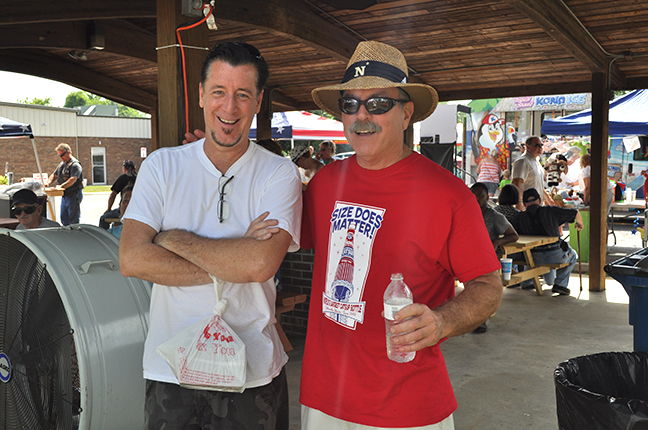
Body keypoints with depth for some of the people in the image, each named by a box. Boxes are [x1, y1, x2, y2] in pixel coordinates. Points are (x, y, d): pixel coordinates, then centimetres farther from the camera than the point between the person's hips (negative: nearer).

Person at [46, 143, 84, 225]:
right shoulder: (61, 164, 16)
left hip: (73, 195, -9)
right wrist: (48, 183, 1)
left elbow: (73, 179, -27)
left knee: (74, 221, -5)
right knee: (64, 220, 12)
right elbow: (54, 175, 22)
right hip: (64, 195, 9)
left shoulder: (75, 165, -14)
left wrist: (61, 186, -40)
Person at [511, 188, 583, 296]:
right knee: (573, 256, 31)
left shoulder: (520, 217, 0)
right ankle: (560, 284, 18)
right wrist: (580, 224, 29)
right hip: (556, 256, -2)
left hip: (535, 259, 3)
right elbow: (576, 213, 6)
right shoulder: (551, 211, -1)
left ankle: (549, 282, 53)